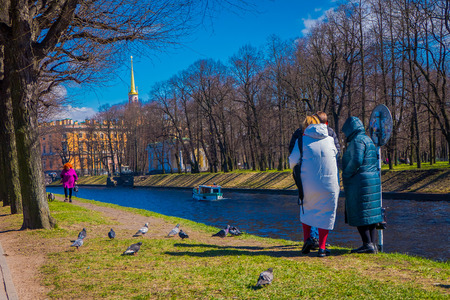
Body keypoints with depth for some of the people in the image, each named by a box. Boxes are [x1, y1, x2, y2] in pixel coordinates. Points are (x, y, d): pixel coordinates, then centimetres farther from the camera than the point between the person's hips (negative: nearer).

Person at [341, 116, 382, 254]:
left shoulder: (357, 141, -12)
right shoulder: (367, 140, 17)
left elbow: (356, 161, -23)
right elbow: (373, 162, 17)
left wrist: (346, 174, -10)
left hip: (359, 183, -10)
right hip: (372, 181, 10)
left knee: (360, 215, -5)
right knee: (370, 213, 10)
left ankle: (367, 244, -4)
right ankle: (372, 244, 13)